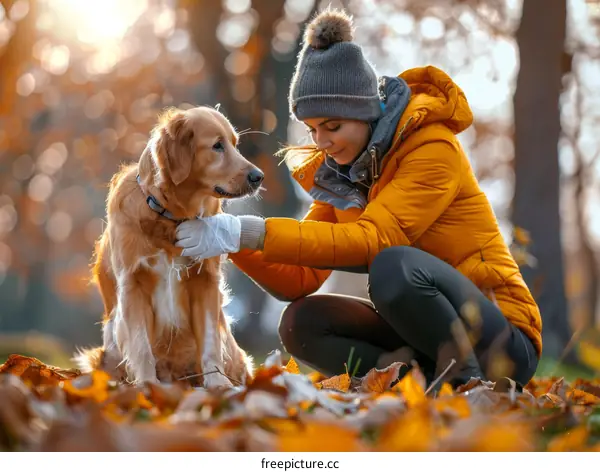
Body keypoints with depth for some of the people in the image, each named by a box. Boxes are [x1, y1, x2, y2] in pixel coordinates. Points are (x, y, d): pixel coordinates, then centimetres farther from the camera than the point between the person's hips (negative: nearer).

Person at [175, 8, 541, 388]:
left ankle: (468, 379, -16)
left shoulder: (432, 147, -16)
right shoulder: (337, 172, 6)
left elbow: (372, 239, -30)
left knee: (395, 265, -33)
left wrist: (249, 232, -34)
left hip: (500, 339, -6)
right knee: (301, 323, -12)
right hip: (418, 331, 7)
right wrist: (236, 242, -20)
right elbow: (299, 280, 0)